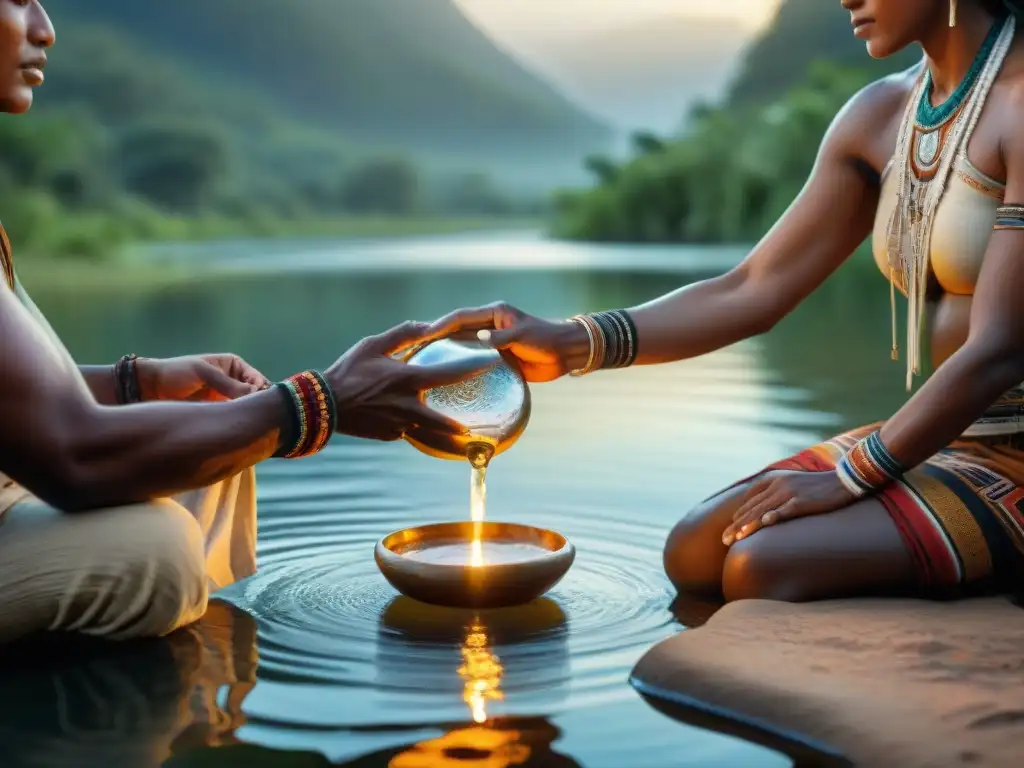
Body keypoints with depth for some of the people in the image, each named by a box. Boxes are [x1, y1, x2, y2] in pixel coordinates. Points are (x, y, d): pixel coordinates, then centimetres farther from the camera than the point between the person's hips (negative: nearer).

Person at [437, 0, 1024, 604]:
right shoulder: (880, 114, 7)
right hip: (944, 437, 7)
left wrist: (847, 479, -17)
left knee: (763, 565, -22)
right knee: (695, 553, 0)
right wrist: (570, 345, -8)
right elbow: (751, 293, 3)